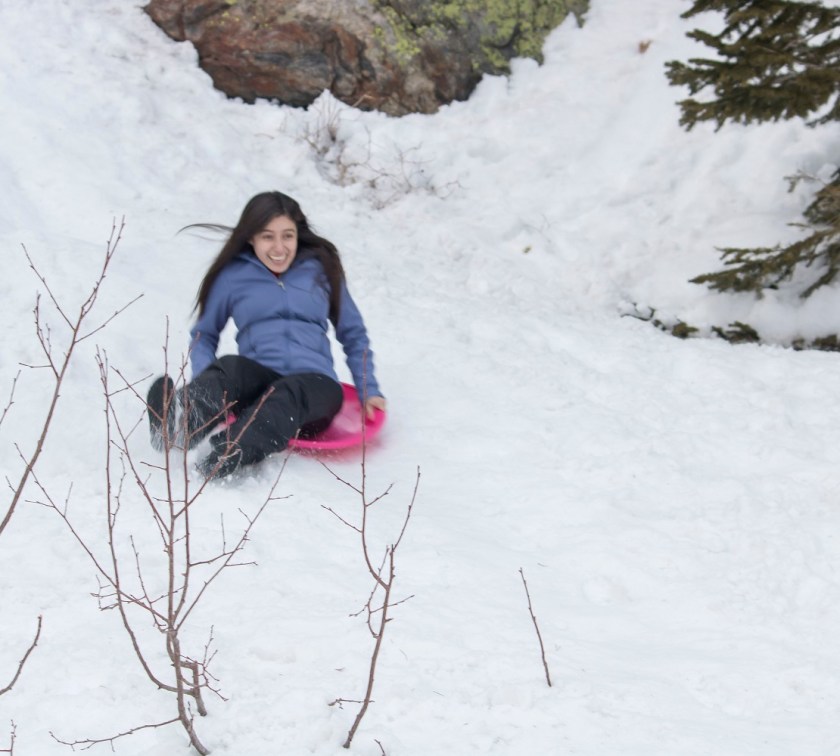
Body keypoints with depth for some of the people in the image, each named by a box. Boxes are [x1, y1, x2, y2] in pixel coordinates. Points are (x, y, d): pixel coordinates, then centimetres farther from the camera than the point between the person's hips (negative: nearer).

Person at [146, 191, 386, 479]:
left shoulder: (321, 269, 16)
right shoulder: (232, 276, 14)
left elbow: (353, 334, 24)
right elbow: (204, 334, 22)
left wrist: (369, 390, 13)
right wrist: (203, 381, 1)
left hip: (315, 384, 0)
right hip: (256, 384, 1)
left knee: (291, 391, -38)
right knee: (230, 367, -35)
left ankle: (229, 457, -67)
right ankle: (179, 423, -67)